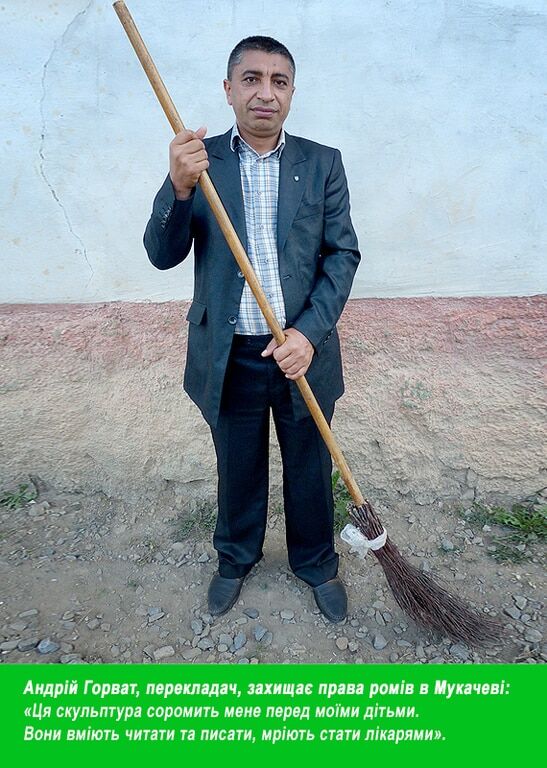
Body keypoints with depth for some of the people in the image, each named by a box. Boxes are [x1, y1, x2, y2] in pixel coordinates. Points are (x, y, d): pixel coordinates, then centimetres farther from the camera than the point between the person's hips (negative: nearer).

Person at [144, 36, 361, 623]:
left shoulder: (323, 163, 2)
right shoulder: (200, 159, 0)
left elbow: (343, 254, -3)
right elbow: (162, 255, -5)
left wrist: (309, 332, -17)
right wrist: (180, 188, -24)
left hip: (303, 353, 1)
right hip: (228, 358, 0)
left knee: (310, 470, 16)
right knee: (237, 469, 18)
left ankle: (317, 564, 42)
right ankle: (236, 559, 45)